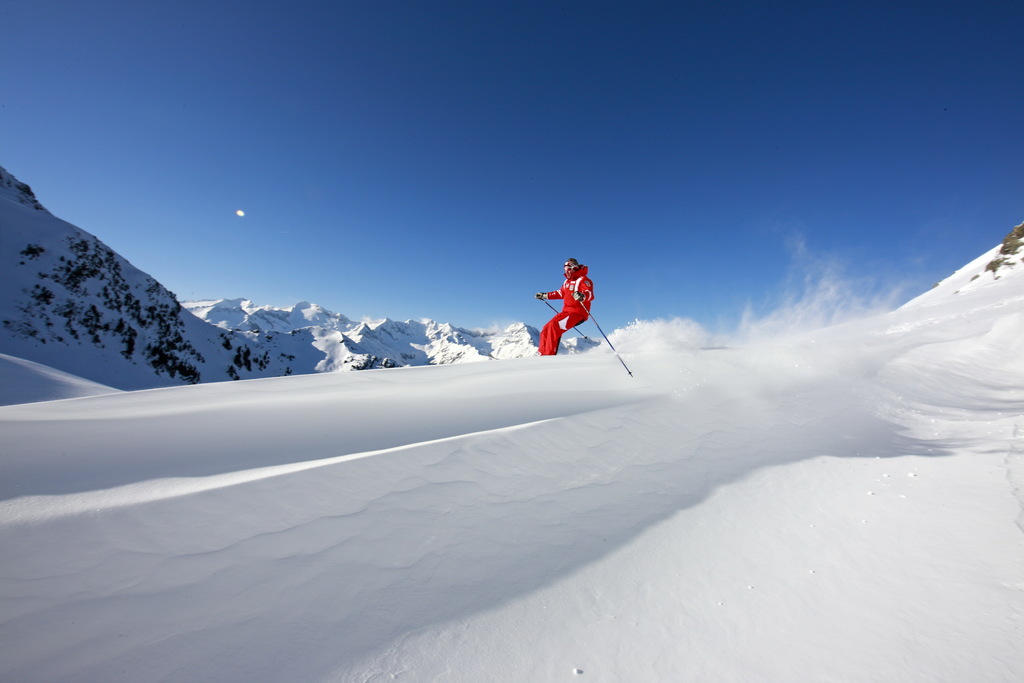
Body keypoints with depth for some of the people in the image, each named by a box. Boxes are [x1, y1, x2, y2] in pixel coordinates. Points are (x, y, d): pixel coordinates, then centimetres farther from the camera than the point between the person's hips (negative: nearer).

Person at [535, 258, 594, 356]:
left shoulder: (583, 280, -9)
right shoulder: (567, 281, 17)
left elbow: (590, 295, -25)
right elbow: (561, 293, 34)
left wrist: (582, 296, -48)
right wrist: (545, 295, 35)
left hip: (578, 313, -9)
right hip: (566, 312, 9)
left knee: (554, 325, -28)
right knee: (546, 330, 1)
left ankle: (549, 355, -28)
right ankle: (543, 355, 9)